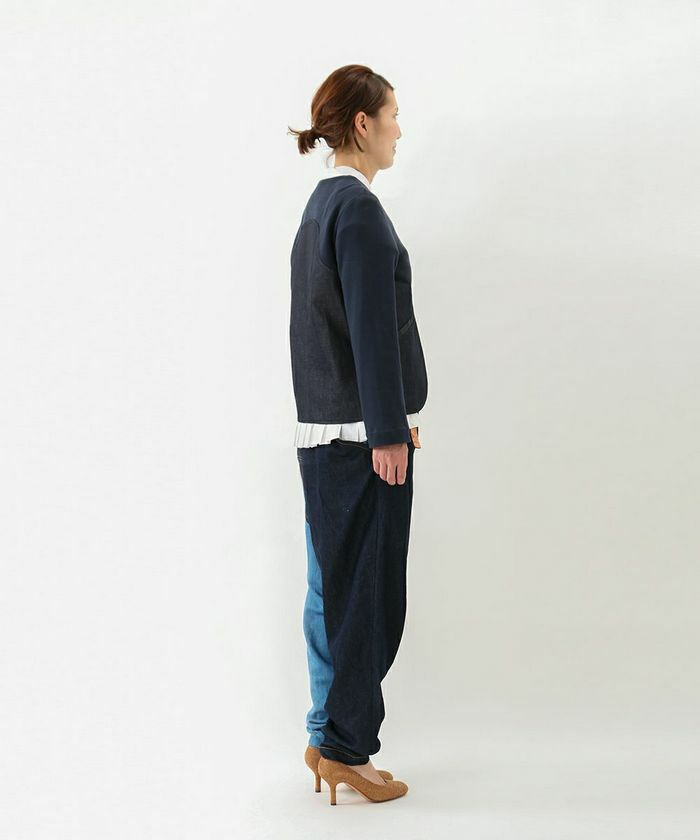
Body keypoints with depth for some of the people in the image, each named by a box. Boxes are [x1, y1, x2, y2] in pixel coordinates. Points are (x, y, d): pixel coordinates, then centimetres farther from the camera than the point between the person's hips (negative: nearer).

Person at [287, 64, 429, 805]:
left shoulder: (322, 204, 15)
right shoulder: (358, 207, -14)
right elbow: (372, 328, -18)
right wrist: (389, 431, -17)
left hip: (324, 430, 10)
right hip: (361, 432, -10)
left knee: (333, 588, 14)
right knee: (367, 593, 0)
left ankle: (328, 738, 25)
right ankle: (344, 747, 11)